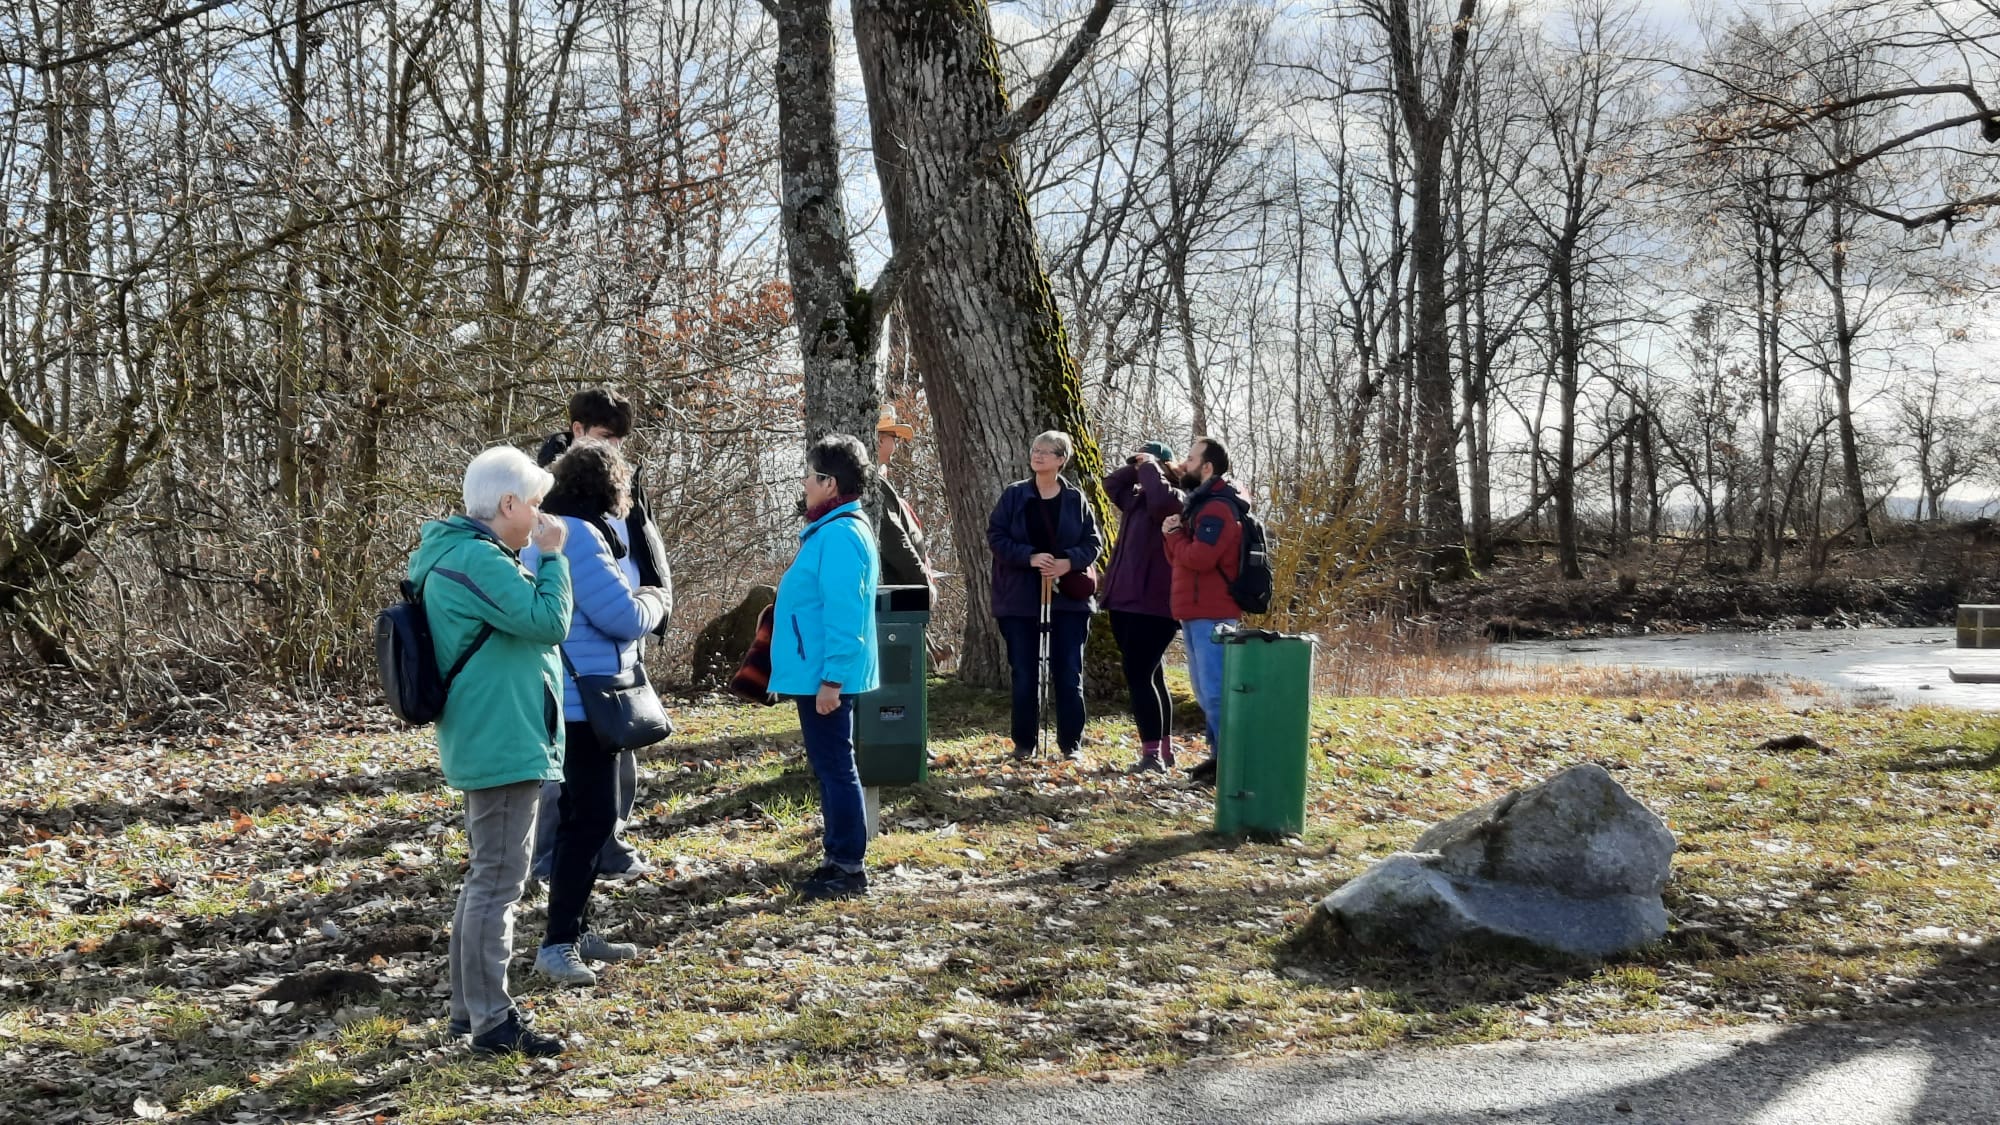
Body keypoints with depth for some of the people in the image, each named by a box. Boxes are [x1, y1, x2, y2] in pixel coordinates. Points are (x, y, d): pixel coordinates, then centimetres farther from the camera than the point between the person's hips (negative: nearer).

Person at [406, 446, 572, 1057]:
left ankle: (470, 1007, 26)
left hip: (487, 744, 11)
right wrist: (551, 556, -12)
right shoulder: (478, 560, -18)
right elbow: (548, 621, -20)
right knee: (497, 883, -6)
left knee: (486, 879, 17)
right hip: (504, 746, -11)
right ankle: (492, 1022, 0)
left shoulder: (458, 554, 16)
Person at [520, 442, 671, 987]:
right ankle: (557, 943, -3)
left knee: (592, 815, 16)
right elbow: (622, 615, -20)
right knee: (589, 818, -8)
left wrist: (640, 598, 1)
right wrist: (656, 601, -2)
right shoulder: (574, 535, -19)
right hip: (580, 702, -11)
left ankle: (577, 928, 25)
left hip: (590, 698, 11)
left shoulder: (580, 531, 15)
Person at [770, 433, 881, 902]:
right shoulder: (834, 529, 14)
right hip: (817, 674, 11)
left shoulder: (840, 535, -19)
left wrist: (831, 679, -23)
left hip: (825, 678, -11)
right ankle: (840, 858, 24)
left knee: (834, 767, -4)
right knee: (830, 766, 15)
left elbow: (844, 615, -23)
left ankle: (849, 868, 2)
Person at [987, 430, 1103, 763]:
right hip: (1021, 598, 0)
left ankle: (1071, 743, 12)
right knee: (1024, 674, 4)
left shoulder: (1075, 498, 4)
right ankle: (1024, 743, 14)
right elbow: (996, 536, -3)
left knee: (1069, 673, 3)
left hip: (1068, 598, 0)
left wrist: (1069, 562, -15)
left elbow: (1093, 542, 3)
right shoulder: (1014, 496, 2)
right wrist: (1030, 557, -16)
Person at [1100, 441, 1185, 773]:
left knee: (1138, 676, -12)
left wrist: (1149, 466, -15)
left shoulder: (1176, 500, -10)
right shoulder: (1137, 498, 15)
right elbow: (1111, 483, 30)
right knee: (1150, 676, 14)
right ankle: (1163, 750, 22)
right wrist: (1134, 466, 12)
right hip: (1126, 602, 9)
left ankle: (1153, 753, -9)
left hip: (1154, 605, -9)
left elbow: (1160, 498, -32)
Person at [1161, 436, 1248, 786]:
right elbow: (1179, 558, 18)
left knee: (1216, 692, -11)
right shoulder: (1199, 504, 20)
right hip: (1197, 613, 11)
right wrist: (1174, 535, -2)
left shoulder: (1217, 508, -13)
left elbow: (1199, 557, -24)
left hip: (1212, 616, -11)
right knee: (1206, 692, 14)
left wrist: (1174, 534, -7)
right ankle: (1219, 756, 20)